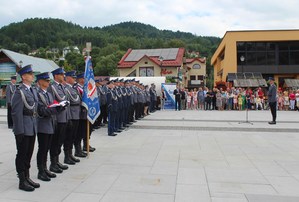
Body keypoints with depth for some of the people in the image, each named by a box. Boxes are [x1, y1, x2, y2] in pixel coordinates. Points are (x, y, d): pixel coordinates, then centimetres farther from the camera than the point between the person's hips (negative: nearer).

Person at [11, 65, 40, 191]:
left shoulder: (33, 90, 13)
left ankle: (27, 177, 29)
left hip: (32, 128, 8)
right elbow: (16, 113, -17)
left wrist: (35, 126, 13)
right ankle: (22, 181, 16)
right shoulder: (19, 91, -14)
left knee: (29, 153, 16)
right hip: (23, 129, -8)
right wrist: (20, 131, -18)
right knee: (22, 154, 4)